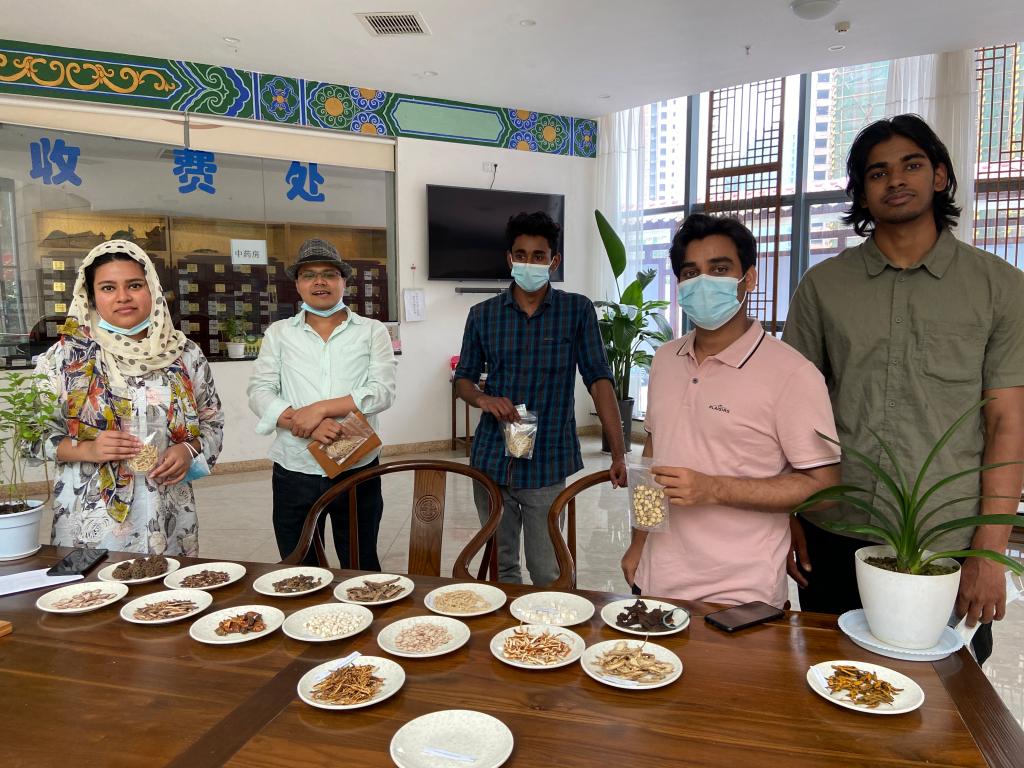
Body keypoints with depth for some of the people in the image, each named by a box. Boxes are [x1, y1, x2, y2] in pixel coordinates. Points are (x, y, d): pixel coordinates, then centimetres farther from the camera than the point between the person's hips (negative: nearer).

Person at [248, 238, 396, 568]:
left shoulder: (372, 331, 4)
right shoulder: (278, 334, 8)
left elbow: (383, 391, -8)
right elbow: (259, 392, -1)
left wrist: (319, 408, -17)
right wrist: (302, 423, -18)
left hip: (357, 470, -1)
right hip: (294, 473, 2)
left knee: (361, 572, 12)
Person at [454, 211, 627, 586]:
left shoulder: (577, 311, -2)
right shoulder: (483, 315, 5)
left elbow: (599, 380, -7)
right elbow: (463, 379, 12)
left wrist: (618, 455, -15)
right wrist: (483, 399, -12)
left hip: (547, 463, -2)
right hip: (491, 459, 3)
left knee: (548, 574, 5)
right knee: (501, 566, 16)